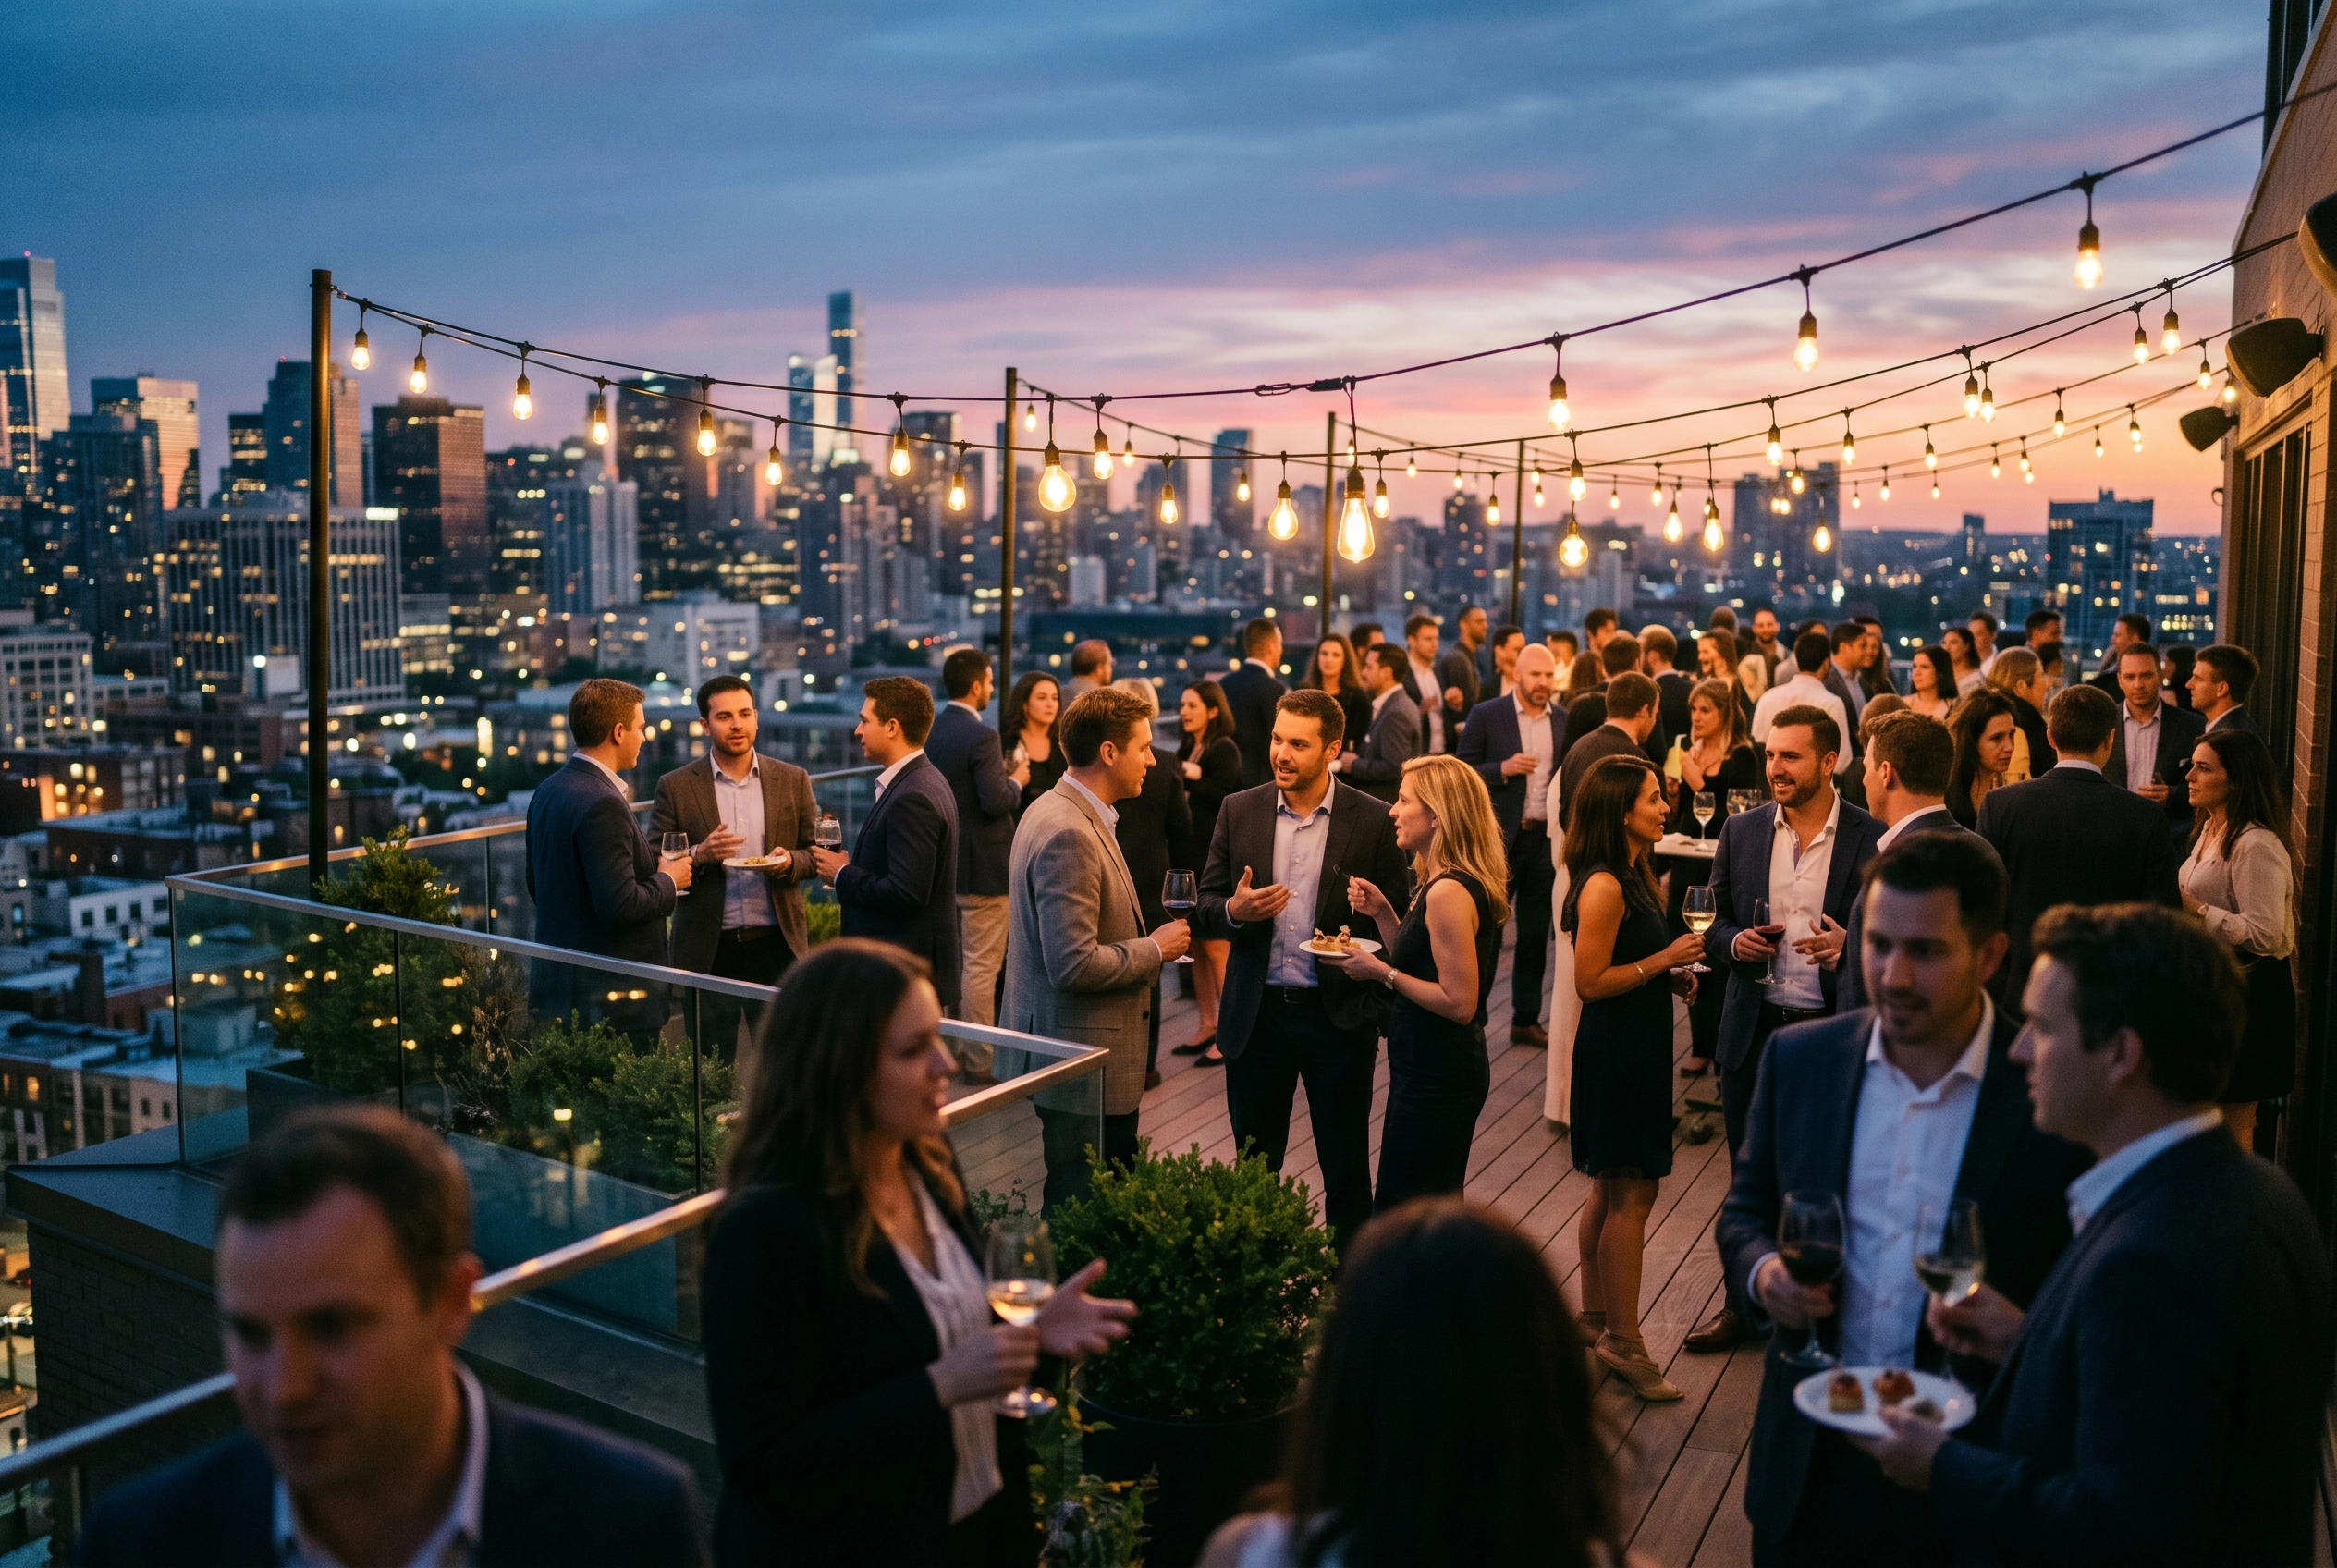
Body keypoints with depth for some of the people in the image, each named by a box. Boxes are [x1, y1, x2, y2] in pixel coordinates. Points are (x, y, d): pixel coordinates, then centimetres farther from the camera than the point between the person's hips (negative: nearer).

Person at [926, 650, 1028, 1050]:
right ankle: (978, 1058, 5)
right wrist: (1016, 781, -3)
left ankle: (951, 1049, 27)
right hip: (982, 866, -8)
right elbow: (996, 803, -24)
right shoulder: (982, 737, -20)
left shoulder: (929, 731, 4)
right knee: (981, 966, -1)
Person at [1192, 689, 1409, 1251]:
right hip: (1256, 1015, 2)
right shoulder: (1239, 812, 2)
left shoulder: (1373, 821, -6)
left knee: (1346, 1169, 11)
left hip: (1339, 1016, -2)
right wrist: (1234, 910, -17)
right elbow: (1205, 908, 5)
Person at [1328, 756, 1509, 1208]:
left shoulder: (1450, 891, -22)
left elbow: (1459, 1003, -24)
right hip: (1430, 1068, 10)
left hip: (1436, 1078, -10)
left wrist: (1381, 972, -18)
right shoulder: (1435, 881, 9)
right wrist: (1382, 913, 4)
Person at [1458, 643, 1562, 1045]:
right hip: (1499, 839, -4)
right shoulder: (1486, 715, -4)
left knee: (1535, 935, 11)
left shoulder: (1565, 721, 6)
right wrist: (1503, 769, -19)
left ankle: (1527, 1019, 21)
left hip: (1546, 839, 4)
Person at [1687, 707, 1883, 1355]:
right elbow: (1715, 920, 11)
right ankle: (1745, 1302, 30)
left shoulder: (1873, 838, -7)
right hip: (1756, 1029, 3)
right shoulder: (1741, 831, 4)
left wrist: (1851, 946, -20)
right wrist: (1735, 942, -10)